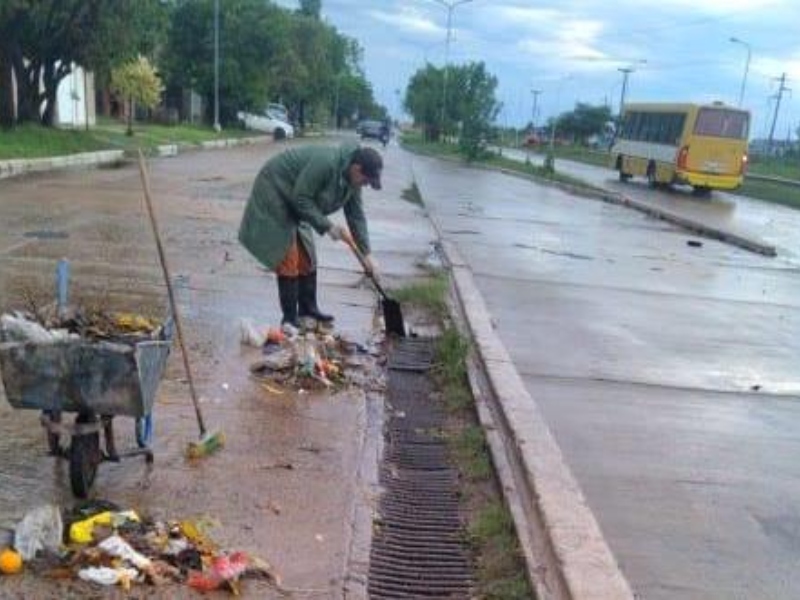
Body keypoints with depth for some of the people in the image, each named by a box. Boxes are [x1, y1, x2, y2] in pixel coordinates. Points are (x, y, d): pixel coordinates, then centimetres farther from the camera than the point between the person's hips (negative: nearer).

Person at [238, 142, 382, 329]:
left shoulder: (351, 179, -6)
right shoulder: (326, 162, -33)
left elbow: (356, 215, 2)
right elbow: (301, 198, -29)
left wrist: (365, 253, 0)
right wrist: (327, 226, -25)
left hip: (294, 206, 9)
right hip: (274, 193, -9)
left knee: (307, 258, 10)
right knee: (288, 259, -11)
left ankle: (308, 308, 22)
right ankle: (289, 319, -4)